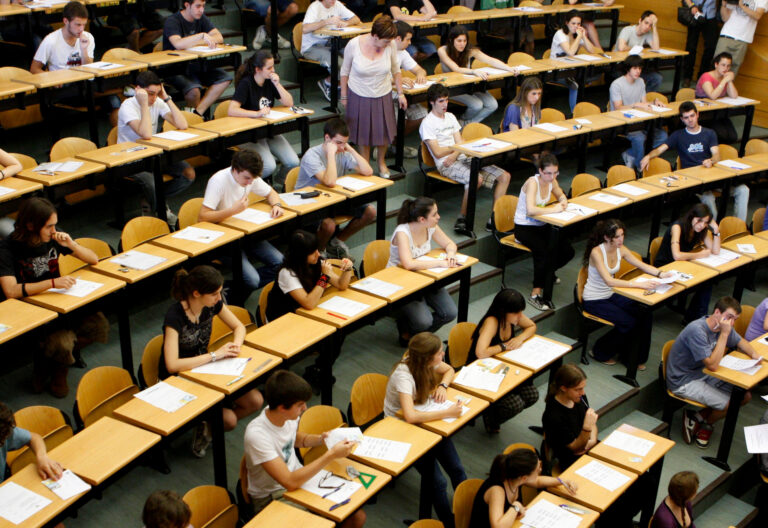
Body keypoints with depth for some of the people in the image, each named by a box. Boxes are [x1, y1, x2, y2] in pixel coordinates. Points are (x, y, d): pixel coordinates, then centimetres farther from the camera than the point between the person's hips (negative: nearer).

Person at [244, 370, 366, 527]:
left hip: (300, 477, 7)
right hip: (271, 497, -7)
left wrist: (320, 439, -3)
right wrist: (331, 455, -29)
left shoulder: (290, 415, -8)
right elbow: (290, 482, -31)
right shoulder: (256, 434, -29)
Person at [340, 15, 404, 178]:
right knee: (363, 131, 10)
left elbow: (395, 70, 2)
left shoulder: (390, 45, -14)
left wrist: (400, 93, 5)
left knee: (383, 130, 11)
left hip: (382, 95, 2)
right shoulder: (354, 44, -19)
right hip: (359, 95, -2)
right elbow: (345, 71, -6)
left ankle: (382, 162, 38)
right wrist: (344, 96, 0)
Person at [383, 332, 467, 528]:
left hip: (423, 420, 7)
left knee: (457, 470, -10)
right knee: (438, 482, -17)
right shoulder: (403, 375, -30)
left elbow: (449, 370, 13)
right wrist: (448, 413, -35)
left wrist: (442, 386, -9)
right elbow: (410, 416, -41)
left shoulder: (425, 361, -9)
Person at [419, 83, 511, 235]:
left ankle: (494, 219, -8)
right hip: (446, 164, -8)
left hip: (462, 158, 8)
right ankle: (462, 221, -26)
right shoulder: (427, 123, -3)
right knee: (477, 179, -37)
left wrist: (454, 155, -11)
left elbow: (460, 142, 11)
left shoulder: (450, 117, 20)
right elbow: (438, 153, -9)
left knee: (505, 176, -7)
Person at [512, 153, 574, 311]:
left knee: (568, 251, -9)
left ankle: (546, 273, 19)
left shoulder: (551, 180, -2)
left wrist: (563, 202, -4)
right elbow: (530, 210, -36)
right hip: (524, 228, -7)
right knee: (544, 252, -30)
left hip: (541, 225, 7)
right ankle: (535, 294, -20)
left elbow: (560, 195, 19)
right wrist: (554, 209, -30)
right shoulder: (532, 182, -23)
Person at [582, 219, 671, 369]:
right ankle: (600, 352, 4)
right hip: (594, 300, -7)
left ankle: (635, 357, 7)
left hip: (611, 295, 7)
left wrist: (660, 274, -20)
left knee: (645, 315, -9)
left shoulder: (621, 249, -3)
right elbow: (609, 281, -35)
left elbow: (642, 265, 0)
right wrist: (639, 285, -42)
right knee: (628, 323, -19)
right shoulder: (597, 252, -25)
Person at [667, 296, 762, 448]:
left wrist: (754, 353, -4)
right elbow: (713, 365, -32)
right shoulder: (697, 330, -30)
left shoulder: (723, 326, -3)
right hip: (683, 381, -9)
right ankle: (706, 422, 14)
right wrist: (724, 334, -32)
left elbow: (741, 342, 18)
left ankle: (699, 418, 9)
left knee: (745, 396, 2)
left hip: (702, 373, 9)